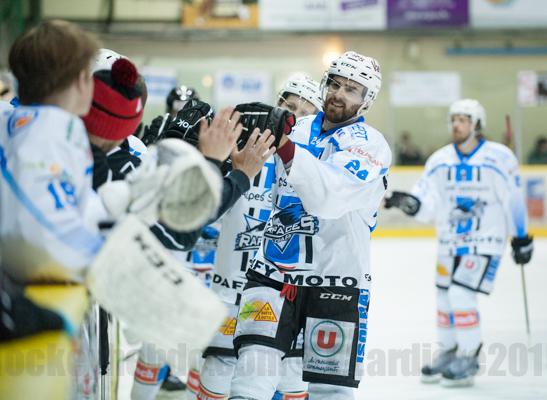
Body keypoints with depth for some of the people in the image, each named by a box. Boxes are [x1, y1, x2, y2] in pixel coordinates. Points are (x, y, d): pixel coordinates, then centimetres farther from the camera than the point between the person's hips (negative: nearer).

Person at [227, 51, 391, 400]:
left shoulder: (369, 145, -8)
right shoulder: (297, 130, 11)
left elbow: (329, 197, -27)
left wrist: (287, 148, -37)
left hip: (336, 279, -4)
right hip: (274, 270, 4)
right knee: (253, 372, -11)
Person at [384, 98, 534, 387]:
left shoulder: (500, 158, -9)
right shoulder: (439, 160, 1)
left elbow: (515, 199, -1)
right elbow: (428, 205, -3)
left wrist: (521, 238, 2)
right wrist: (410, 203, -24)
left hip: (485, 242, -5)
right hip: (449, 242, 5)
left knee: (461, 294, -16)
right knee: (445, 298, 9)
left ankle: (468, 361, -3)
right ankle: (449, 354, 31)